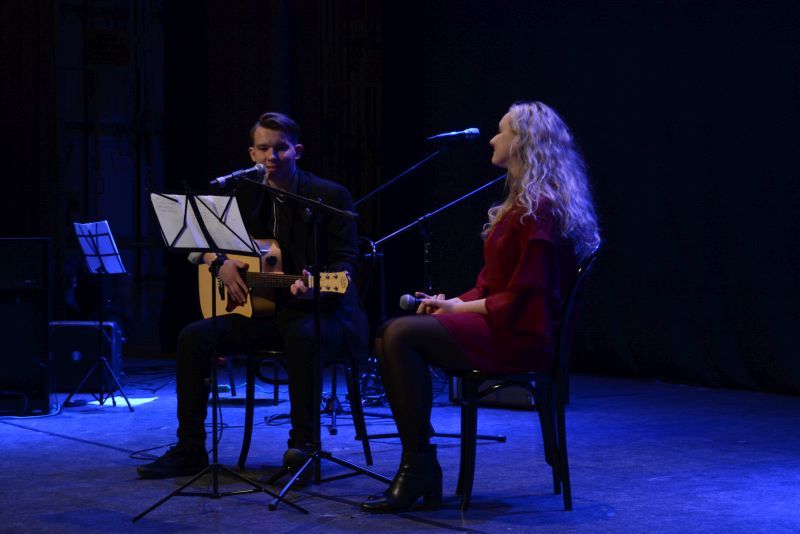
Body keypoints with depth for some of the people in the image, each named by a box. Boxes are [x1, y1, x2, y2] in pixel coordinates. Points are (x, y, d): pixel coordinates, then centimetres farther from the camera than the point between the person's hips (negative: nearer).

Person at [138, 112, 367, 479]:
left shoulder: (329, 196, -4)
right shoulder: (244, 195, 9)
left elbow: (346, 260, -9)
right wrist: (219, 262, -8)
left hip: (318, 310, -5)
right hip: (261, 309, 5)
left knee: (301, 337, -41)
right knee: (192, 338, -15)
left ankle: (304, 444, -29)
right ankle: (189, 450, -9)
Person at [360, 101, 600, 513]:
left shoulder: (540, 209, -14)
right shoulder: (523, 201, 19)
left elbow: (521, 297, -19)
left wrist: (460, 308, -11)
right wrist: (453, 302, 5)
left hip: (519, 335, -10)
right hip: (496, 321, 10)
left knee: (403, 335, -24)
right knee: (392, 333, -5)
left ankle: (418, 468, -16)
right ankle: (418, 468, -9)